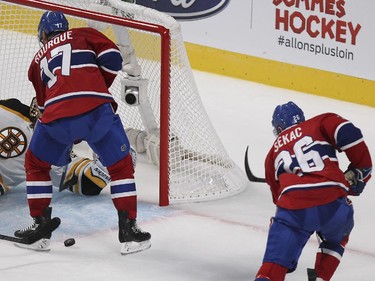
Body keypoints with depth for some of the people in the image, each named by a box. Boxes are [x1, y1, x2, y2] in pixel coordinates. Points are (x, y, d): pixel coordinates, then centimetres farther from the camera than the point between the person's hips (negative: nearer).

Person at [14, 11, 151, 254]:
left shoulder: (38, 61, 32)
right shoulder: (84, 35, 24)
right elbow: (112, 57, 8)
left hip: (57, 115, 1)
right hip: (97, 109, -1)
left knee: (35, 164, 27)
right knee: (121, 166, 17)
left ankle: (41, 225, 26)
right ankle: (128, 230, 12)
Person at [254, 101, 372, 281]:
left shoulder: (273, 153, 29)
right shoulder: (320, 123, 20)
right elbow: (348, 133, 1)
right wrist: (360, 170, 12)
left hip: (293, 207, 0)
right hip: (333, 202, 0)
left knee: (273, 267, 3)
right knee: (336, 239, 34)